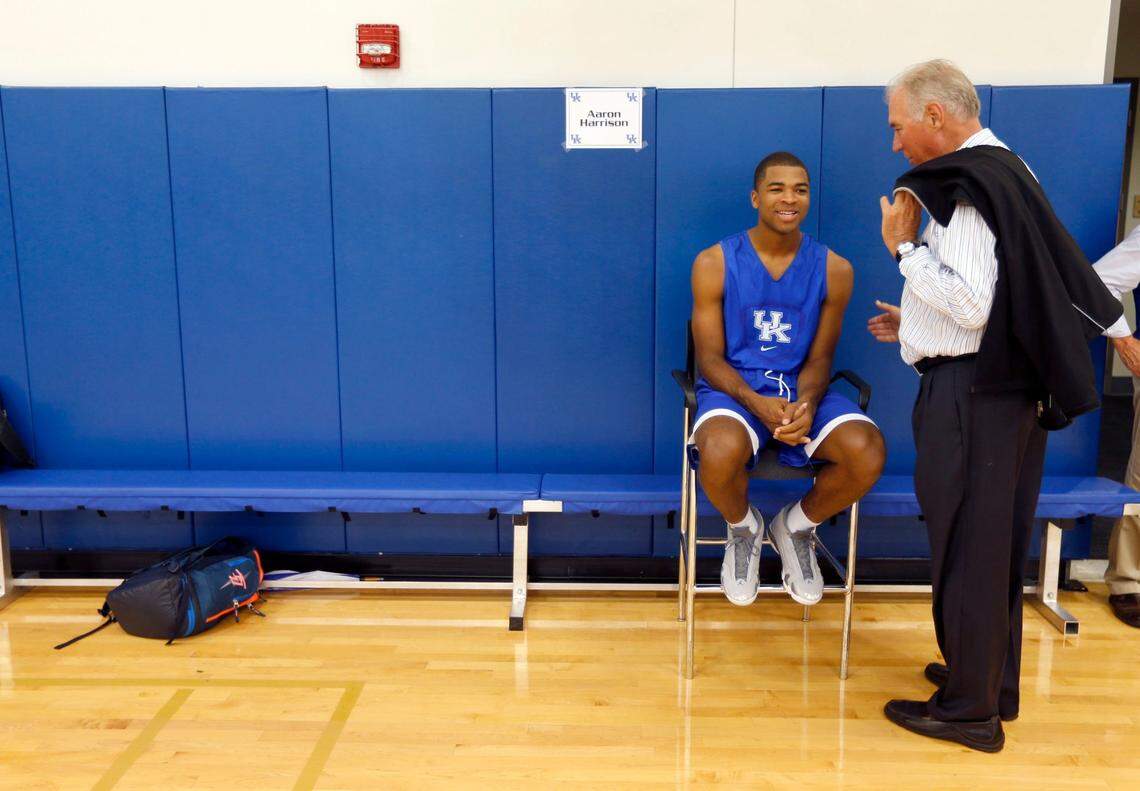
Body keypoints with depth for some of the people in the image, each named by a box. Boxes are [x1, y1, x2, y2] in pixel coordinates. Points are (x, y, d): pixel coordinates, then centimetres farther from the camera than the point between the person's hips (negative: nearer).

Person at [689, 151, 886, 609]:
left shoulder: (833, 270, 3)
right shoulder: (714, 263, -2)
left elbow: (819, 357, 5)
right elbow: (710, 358, -4)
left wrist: (806, 404, -18)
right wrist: (757, 402, -23)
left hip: (803, 391, 2)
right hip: (733, 388, -2)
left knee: (868, 452, -28)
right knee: (720, 453, -37)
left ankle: (796, 525, 7)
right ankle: (743, 528, 4)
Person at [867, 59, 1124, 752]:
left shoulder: (969, 187, -16)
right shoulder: (1003, 173, 15)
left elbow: (970, 305, -23)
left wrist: (905, 247, -14)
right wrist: (918, 324, 20)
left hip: (972, 395, -10)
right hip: (1010, 386, 10)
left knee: (966, 547, 0)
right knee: (997, 547, 18)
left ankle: (969, 709, 13)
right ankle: (993, 681, 33)